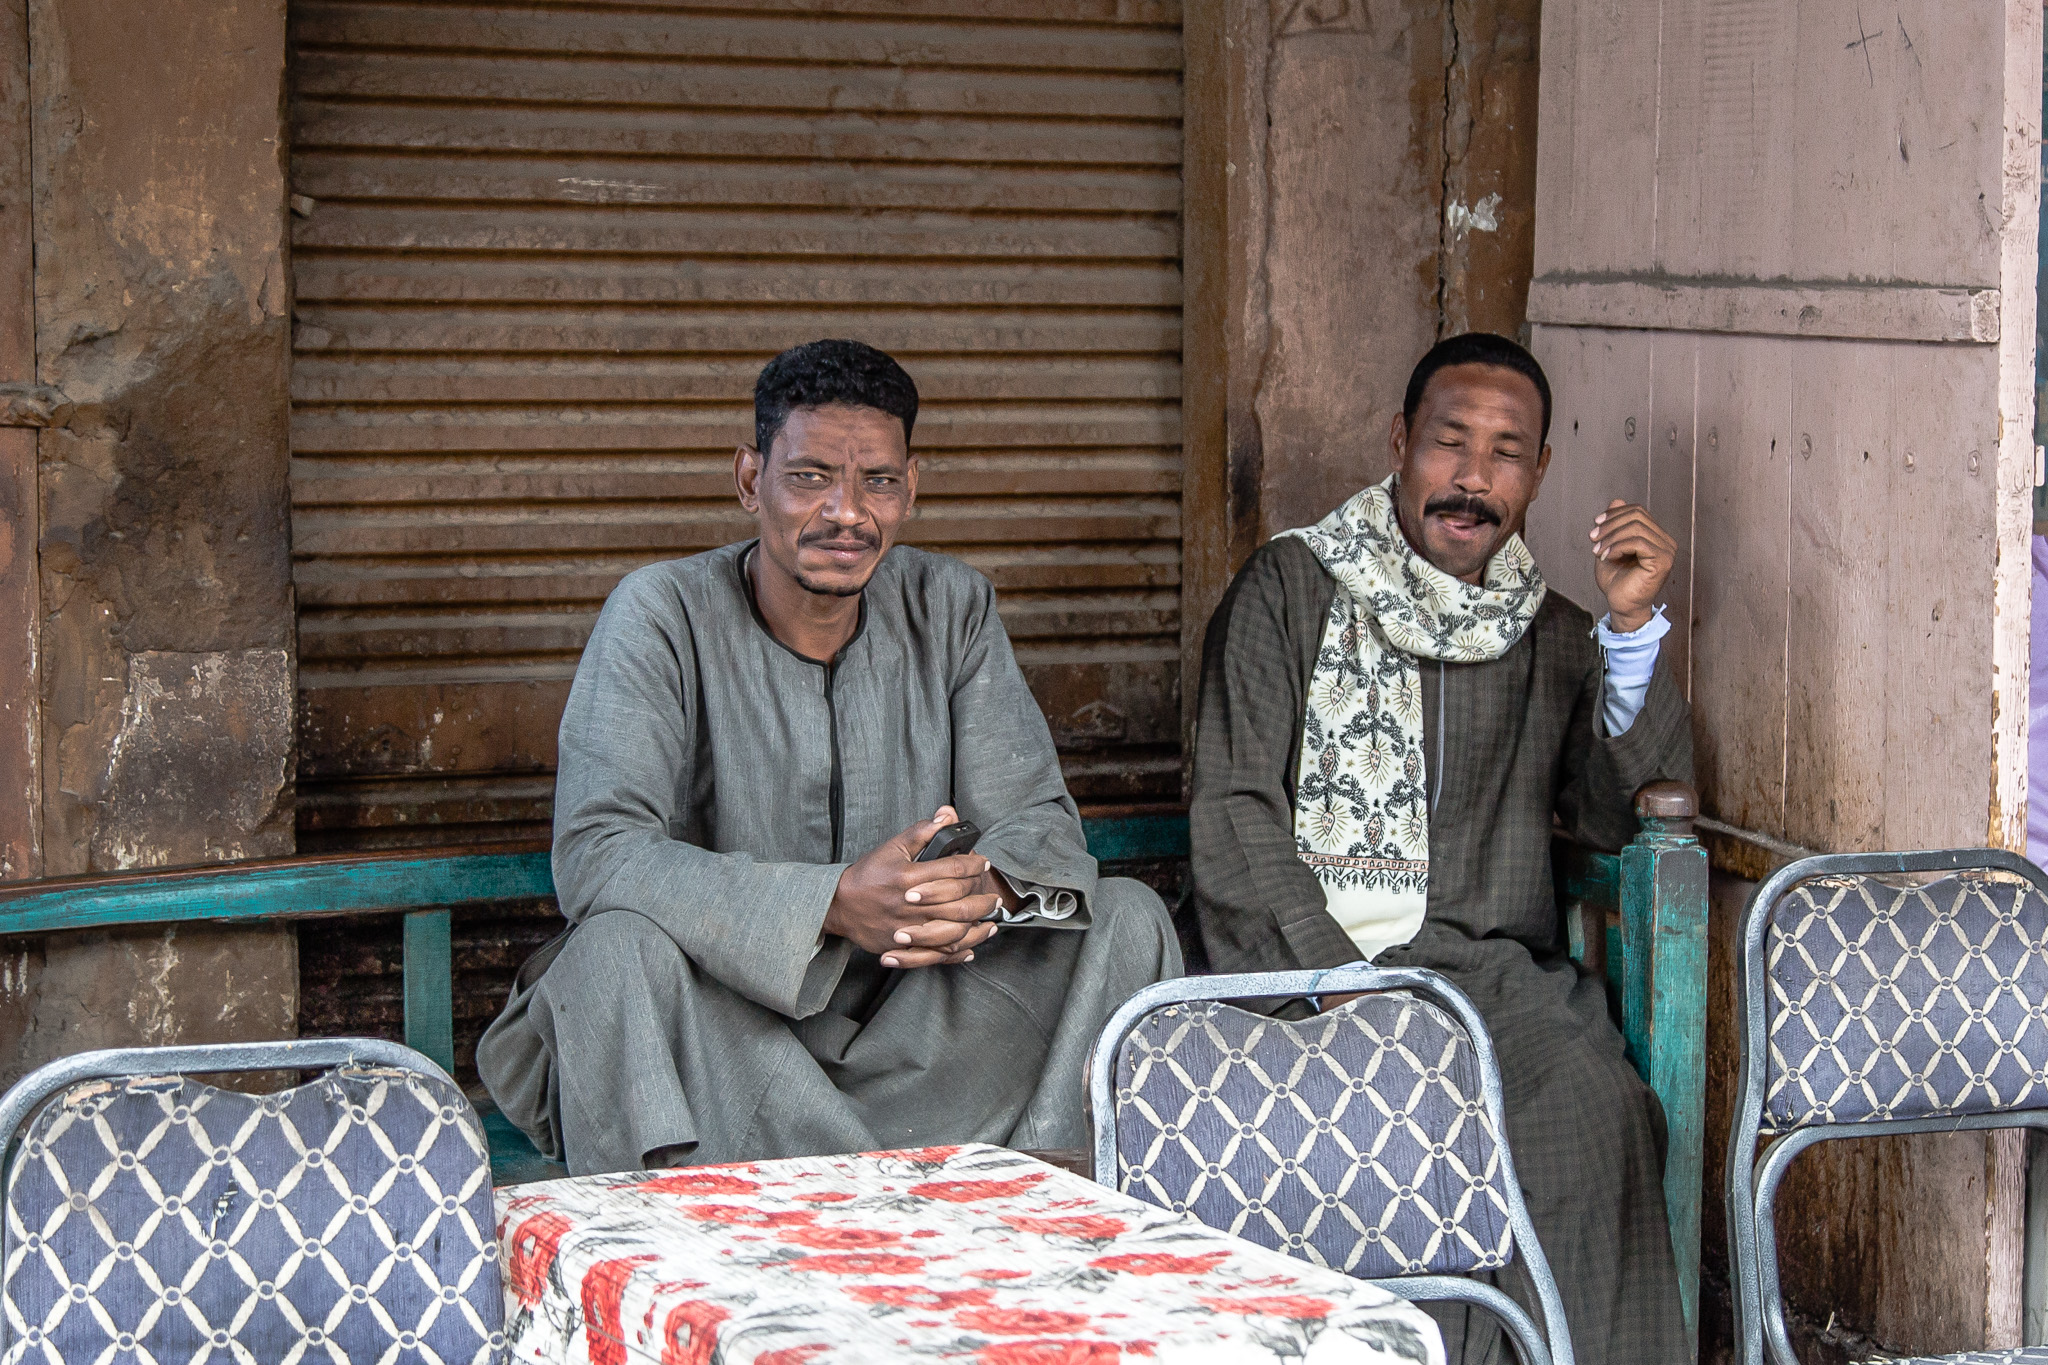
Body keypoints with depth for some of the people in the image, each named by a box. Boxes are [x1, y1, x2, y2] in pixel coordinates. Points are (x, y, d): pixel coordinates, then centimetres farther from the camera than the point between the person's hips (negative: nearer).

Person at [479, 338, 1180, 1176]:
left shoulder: (951, 609, 2)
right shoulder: (662, 616, -11)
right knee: (622, 945, -34)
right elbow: (596, 856, -24)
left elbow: (1038, 818, -1)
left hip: (904, 1027, 4)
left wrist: (993, 887, -28)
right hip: (718, 1025, -4)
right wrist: (831, 902, -36)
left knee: (1128, 918, -12)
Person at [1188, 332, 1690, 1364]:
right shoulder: (1291, 589, 9)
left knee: (1601, 1108, -29)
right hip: (1303, 964, -2)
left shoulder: (1552, 637, 19)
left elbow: (1619, 816, 8)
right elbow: (1233, 814, 0)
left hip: (1491, 967, 3)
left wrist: (1634, 630, -2)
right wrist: (1341, 979, -12)